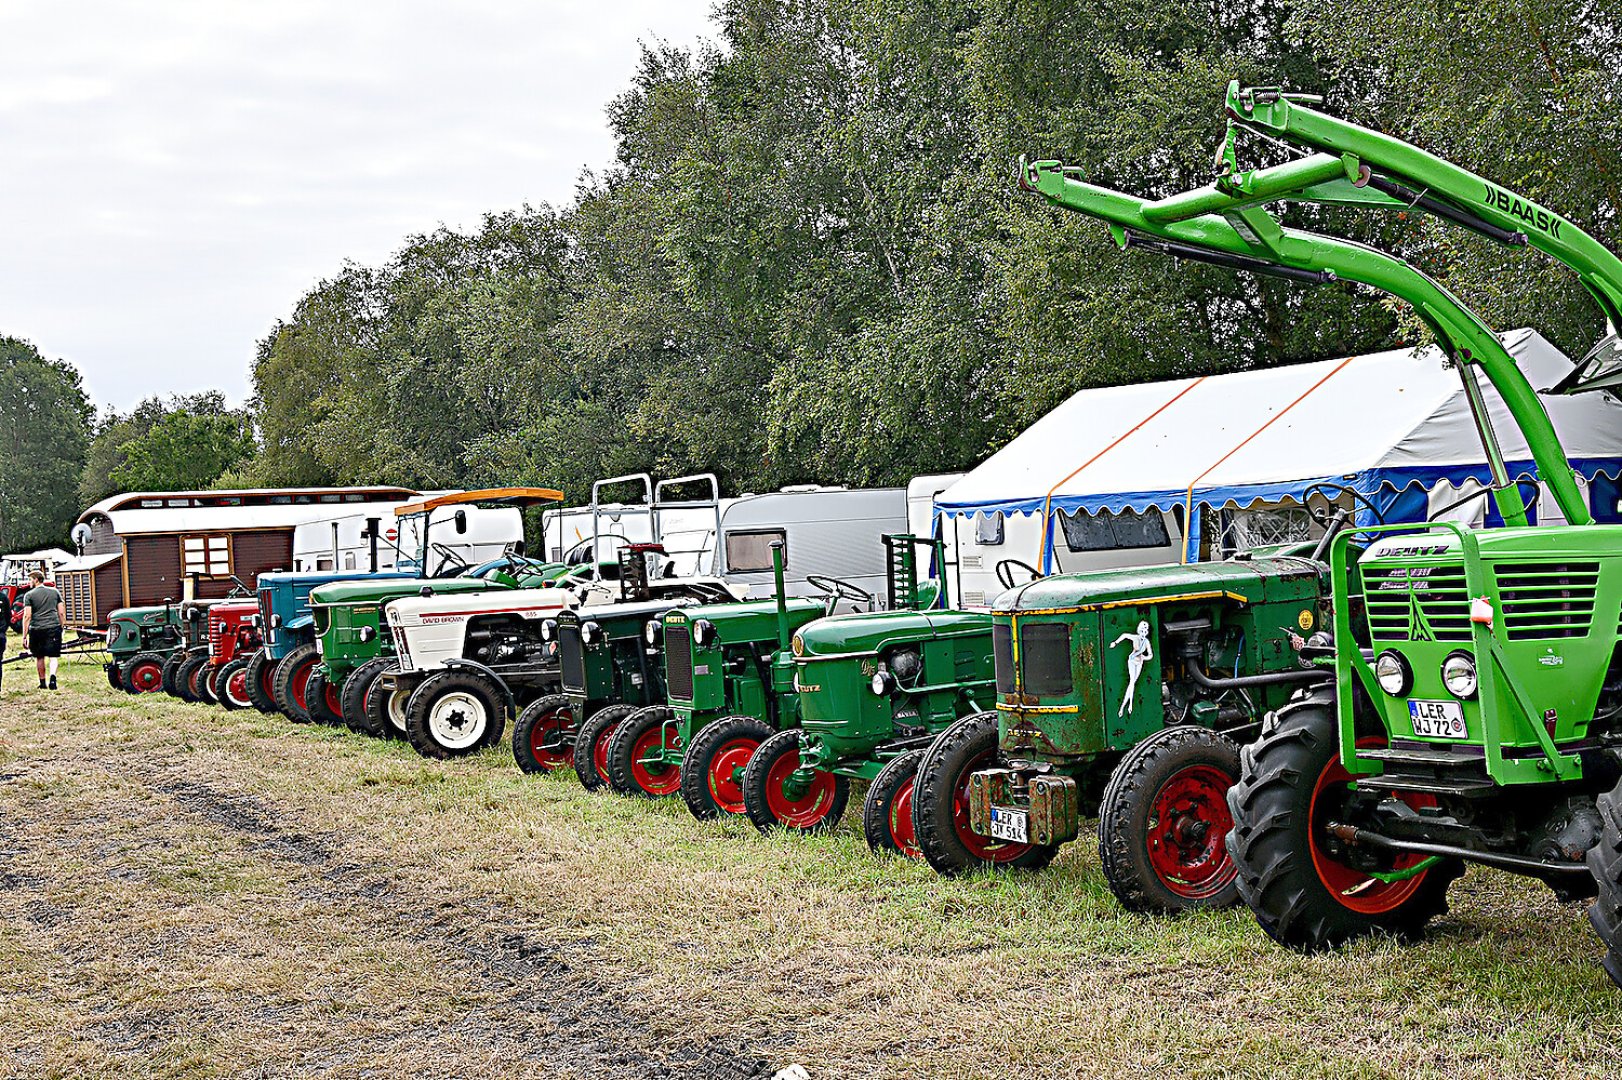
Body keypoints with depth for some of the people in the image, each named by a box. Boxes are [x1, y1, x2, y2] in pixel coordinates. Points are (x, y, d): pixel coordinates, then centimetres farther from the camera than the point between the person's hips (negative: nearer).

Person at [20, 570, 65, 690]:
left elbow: (27, 616, -4)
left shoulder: (29, 595, 1)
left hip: (36, 629, -1)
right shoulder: (55, 592, 10)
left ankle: (42, 683, 17)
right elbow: (62, 613, 9)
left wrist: (24, 636, -2)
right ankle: (53, 676, -24)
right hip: (54, 627, 1)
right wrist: (61, 628, 19)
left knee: (40, 657, 12)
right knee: (53, 656, -1)